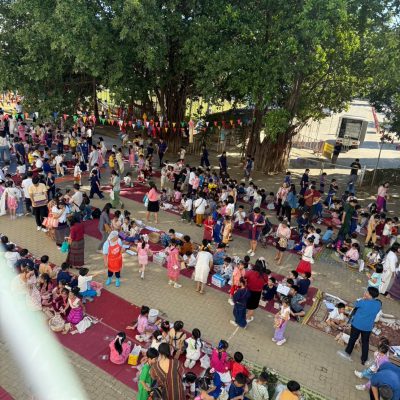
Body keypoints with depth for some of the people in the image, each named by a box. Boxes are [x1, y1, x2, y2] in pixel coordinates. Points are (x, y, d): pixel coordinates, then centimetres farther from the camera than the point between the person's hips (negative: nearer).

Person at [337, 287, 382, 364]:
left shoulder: (363, 302, -25)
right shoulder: (379, 304, -11)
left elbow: (356, 304, -6)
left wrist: (363, 299, 1)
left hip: (357, 324, -3)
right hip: (368, 327, 3)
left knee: (353, 338, 16)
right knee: (365, 342, 18)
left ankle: (347, 353, 32)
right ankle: (364, 359, 28)